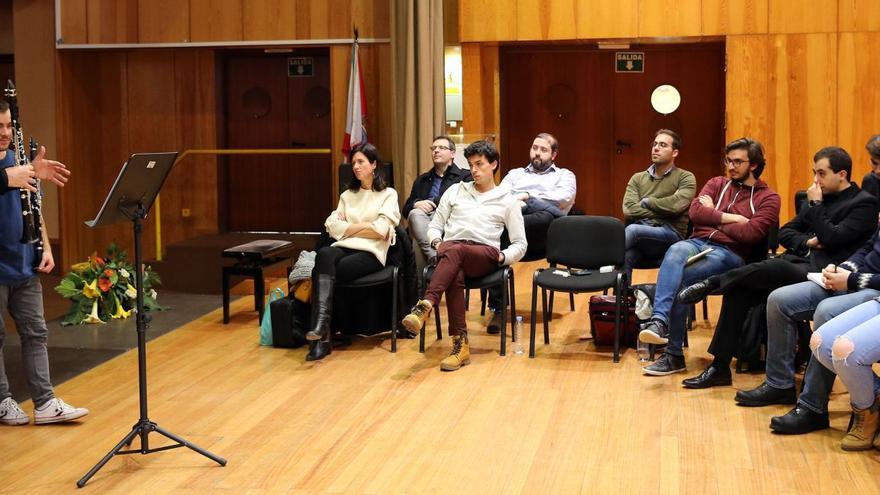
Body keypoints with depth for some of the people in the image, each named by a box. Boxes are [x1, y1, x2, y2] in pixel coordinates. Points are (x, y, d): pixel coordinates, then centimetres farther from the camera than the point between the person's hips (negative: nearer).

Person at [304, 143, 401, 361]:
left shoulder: (388, 194, 13)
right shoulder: (347, 195, 27)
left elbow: (381, 230, -4)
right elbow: (333, 227, 10)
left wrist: (349, 227, 4)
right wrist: (364, 225, 2)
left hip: (371, 252, -3)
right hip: (344, 248, 3)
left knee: (322, 271, -33)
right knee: (324, 254, -36)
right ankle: (320, 334, -49)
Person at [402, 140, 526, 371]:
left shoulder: (507, 200, 18)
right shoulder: (455, 190, 25)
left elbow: (520, 244, 15)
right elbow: (435, 226, 24)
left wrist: (502, 257, -5)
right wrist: (437, 242, 0)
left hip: (485, 253, -1)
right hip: (449, 249, 1)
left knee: (455, 250, -39)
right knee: (454, 276, -38)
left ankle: (425, 307, -51)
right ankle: (461, 344, -42)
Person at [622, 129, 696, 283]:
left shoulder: (685, 178, 7)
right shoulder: (637, 178, 17)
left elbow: (675, 205, -13)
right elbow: (628, 210, 1)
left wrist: (646, 202, 2)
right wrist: (663, 211, -4)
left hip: (670, 235, -3)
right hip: (639, 235, 3)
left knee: (633, 230, -34)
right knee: (623, 257, -33)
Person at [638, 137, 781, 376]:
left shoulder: (768, 198, 8)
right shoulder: (717, 184, 21)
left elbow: (751, 233, -9)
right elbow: (695, 211, 3)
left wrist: (713, 216, 1)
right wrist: (730, 218, -3)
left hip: (730, 254, -4)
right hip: (699, 242, 4)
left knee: (679, 280, -31)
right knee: (675, 251, -35)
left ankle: (673, 355, -25)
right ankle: (658, 320, -50)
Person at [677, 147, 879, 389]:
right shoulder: (822, 198, 21)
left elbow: (833, 238, -14)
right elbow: (784, 233, 18)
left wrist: (816, 204, -6)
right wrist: (807, 242, -1)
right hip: (798, 263, 7)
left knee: (775, 267, -36)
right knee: (738, 290, -15)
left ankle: (712, 282, -16)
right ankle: (720, 367, -13)